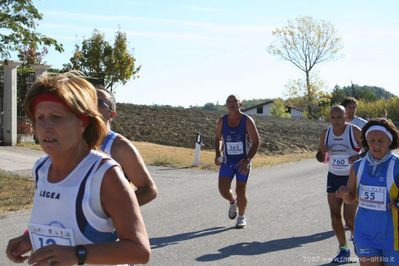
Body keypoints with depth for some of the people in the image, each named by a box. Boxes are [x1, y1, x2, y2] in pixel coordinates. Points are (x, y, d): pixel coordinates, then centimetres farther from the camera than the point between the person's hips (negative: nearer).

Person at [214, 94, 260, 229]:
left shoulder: (247, 121, -13)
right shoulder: (221, 121, -3)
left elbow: (256, 142, -12)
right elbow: (217, 138, 14)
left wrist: (247, 160, -23)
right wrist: (217, 154, -2)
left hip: (243, 161, -3)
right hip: (227, 161, 3)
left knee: (240, 191, 0)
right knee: (223, 189, -7)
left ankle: (242, 217, 26)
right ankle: (233, 203, 29)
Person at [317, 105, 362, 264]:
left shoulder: (355, 131, -13)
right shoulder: (325, 133, -1)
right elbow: (322, 158, 7)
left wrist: (358, 158, -26)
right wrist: (322, 153, -16)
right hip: (333, 178, 4)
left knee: (349, 218, -7)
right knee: (335, 216, 3)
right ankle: (343, 249, 17)